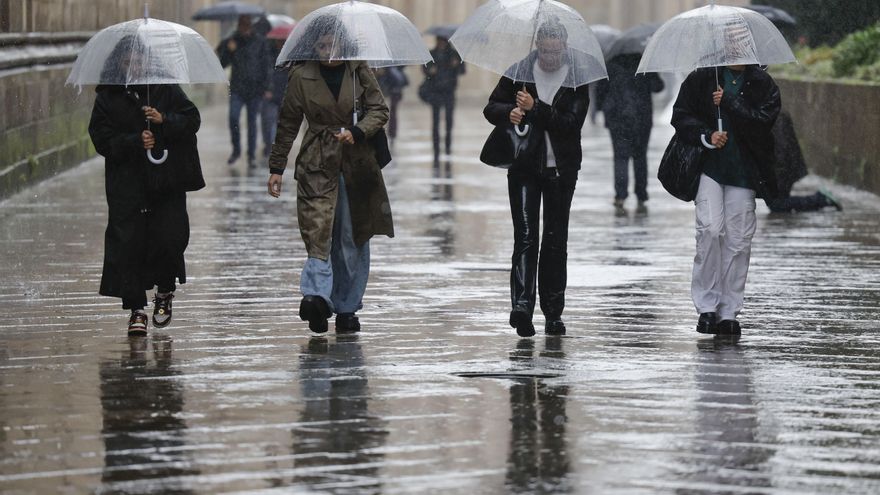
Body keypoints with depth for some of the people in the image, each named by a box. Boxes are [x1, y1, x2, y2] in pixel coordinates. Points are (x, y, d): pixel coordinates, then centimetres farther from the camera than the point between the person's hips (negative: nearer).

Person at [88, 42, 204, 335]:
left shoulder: (166, 89, 6)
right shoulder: (107, 98, 4)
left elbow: (192, 120, 2)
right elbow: (102, 140, -2)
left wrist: (164, 121, -16)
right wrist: (136, 142, -16)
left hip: (167, 181, 0)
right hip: (127, 183, 0)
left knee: (171, 237, -6)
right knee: (128, 243, -6)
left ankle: (164, 291, 22)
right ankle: (136, 308, 1)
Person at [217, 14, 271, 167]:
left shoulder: (260, 42, 0)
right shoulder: (231, 41, 4)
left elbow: (266, 65, 1)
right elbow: (222, 64, 2)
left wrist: (265, 86, -5)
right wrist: (228, 51, -15)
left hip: (255, 88, -1)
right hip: (237, 88, 1)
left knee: (252, 122, 2)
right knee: (233, 118, -14)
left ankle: (252, 156, 9)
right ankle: (236, 150, 4)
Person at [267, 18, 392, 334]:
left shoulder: (358, 71, 2)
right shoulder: (301, 76, 0)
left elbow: (379, 110, 4)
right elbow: (287, 125, 7)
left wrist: (357, 132, -15)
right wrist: (276, 168, 8)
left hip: (356, 163, 2)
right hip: (318, 167, -2)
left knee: (353, 237, 5)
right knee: (318, 230, -18)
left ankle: (347, 308, 14)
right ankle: (317, 296, -30)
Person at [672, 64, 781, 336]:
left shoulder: (763, 84, 5)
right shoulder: (702, 77, 6)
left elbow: (763, 121, -9)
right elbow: (680, 116, 5)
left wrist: (728, 102, -14)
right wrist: (707, 136, -10)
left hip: (743, 171, 1)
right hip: (709, 167, -1)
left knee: (738, 238, 0)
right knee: (710, 229, -14)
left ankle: (729, 311, 8)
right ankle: (707, 306, -4)